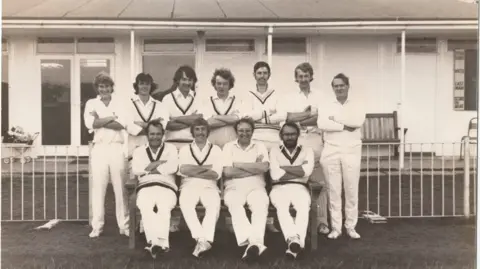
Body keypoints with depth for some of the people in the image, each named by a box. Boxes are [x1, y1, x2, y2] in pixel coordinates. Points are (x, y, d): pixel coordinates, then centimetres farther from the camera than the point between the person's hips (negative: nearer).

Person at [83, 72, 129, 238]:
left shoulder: (119, 103, 9)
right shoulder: (91, 103, 9)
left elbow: (122, 124, -7)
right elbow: (89, 123, -9)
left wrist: (100, 121, -8)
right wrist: (111, 117, -7)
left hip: (116, 148, 0)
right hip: (99, 149, 0)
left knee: (120, 187, 2)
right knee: (98, 187, 1)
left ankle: (124, 225, 8)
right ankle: (97, 226, 7)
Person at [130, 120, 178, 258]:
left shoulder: (170, 148, 16)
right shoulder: (139, 151, 20)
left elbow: (173, 167, -3)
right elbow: (135, 170, 1)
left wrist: (148, 169, -1)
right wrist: (159, 162, -2)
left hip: (166, 187, 0)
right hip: (145, 188, 1)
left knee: (164, 207, -35)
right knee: (146, 207, -34)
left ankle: (159, 242, -45)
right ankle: (158, 242, -44)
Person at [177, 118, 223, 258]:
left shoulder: (216, 149, 14)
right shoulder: (185, 149, 16)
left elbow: (216, 174, -1)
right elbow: (183, 170, -4)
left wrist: (193, 171, -6)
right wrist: (207, 167, -5)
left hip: (209, 186, 0)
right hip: (189, 186, 0)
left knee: (214, 204, -35)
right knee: (185, 204, -35)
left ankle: (203, 240, -45)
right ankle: (202, 239, -42)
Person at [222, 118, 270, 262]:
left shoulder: (260, 146, 14)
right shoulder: (228, 147, 12)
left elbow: (264, 167, -5)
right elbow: (227, 172, -3)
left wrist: (238, 164, -4)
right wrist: (254, 168, -3)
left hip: (256, 187, 1)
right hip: (234, 187, -1)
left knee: (261, 205, -34)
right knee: (235, 205, -36)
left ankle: (254, 243, -53)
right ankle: (255, 243, -52)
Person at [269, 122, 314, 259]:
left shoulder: (307, 151, 15)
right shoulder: (274, 151, 14)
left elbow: (307, 171, -6)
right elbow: (275, 175, -3)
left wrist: (283, 167, -3)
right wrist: (299, 171, -2)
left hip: (300, 188, 1)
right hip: (279, 188, 0)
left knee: (304, 207, -35)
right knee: (281, 206, -36)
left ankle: (294, 242, -49)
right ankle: (294, 239, -52)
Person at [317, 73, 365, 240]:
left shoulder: (357, 105, 8)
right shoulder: (325, 106, 8)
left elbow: (358, 121, -12)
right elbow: (322, 124, -10)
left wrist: (335, 117, -8)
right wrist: (345, 126, -11)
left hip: (352, 152, 0)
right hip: (331, 152, 0)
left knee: (351, 191, 3)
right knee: (334, 191, 2)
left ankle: (351, 227, 13)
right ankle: (335, 227, 10)